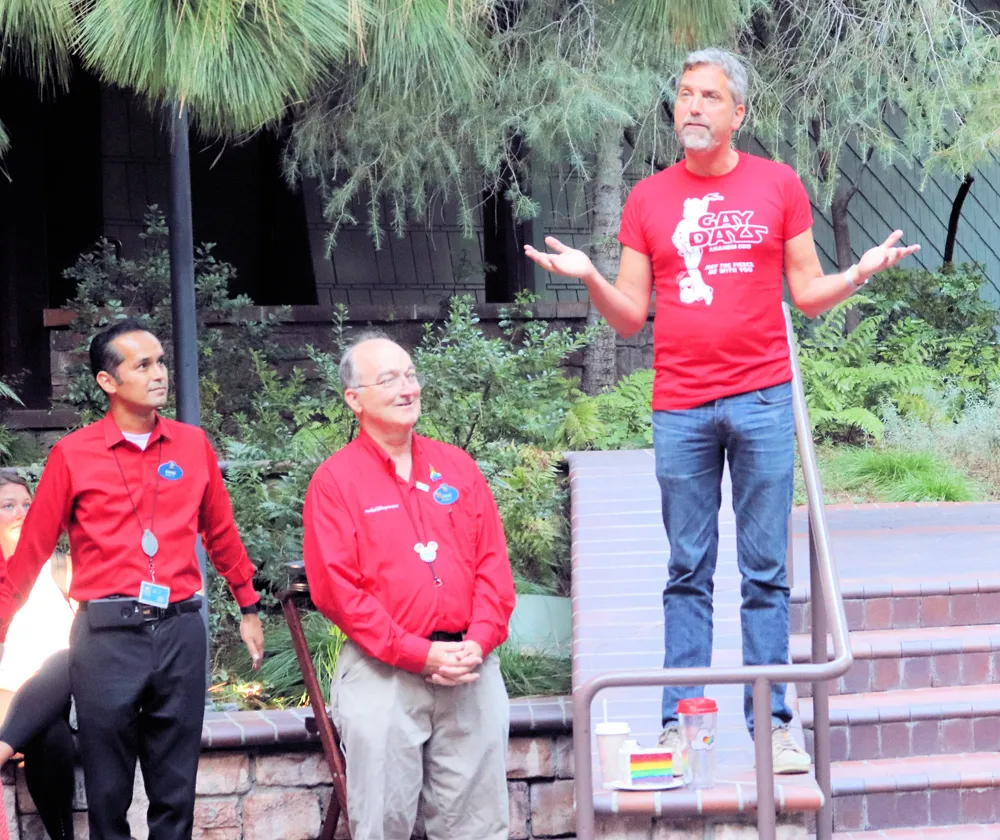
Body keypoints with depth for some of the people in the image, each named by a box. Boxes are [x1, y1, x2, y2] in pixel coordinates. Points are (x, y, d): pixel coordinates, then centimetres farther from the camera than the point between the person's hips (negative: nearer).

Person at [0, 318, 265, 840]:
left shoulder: (192, 445, 8)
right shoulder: (73, 455, -1)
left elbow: (221, 533, 17)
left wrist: (248, 606, 20)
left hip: (179, 630, 2)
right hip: (106, 634, -2)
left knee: (175, 793, 7)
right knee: (108, 792, 5)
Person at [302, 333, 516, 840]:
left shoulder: (457, 467, 13)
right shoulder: (335, 481, 0)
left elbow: (493, 563, 9)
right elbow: (337, 588, -8)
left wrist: (478, 642, -7)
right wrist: (420, 654, -13)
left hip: (471, 671, 4)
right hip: (383, 675, -4)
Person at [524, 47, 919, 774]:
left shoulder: (778, 185, 6)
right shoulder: (649, 200, 8)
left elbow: (809, 297, 9)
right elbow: (631, 315, 9)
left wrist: (861, 274, -9)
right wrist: (589, 278, -9)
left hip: (762, 399, -1)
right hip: (680, 407, 1)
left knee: (766, 571, 1)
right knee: (688, 572, 4)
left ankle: (772, 722, 4)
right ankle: (680, 721, 7)